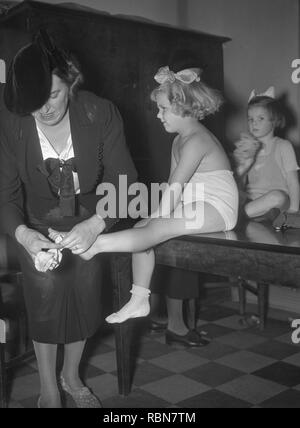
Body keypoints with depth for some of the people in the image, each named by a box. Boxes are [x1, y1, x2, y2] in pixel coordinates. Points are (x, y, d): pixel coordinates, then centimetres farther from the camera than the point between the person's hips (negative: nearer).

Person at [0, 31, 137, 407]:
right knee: (45, 302, -5)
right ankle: (49, 391, 21)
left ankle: (71, 377, 33)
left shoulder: (101, 113, -22)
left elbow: (123, 181, -20)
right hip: (38, 227, -1)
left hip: (90, 223, 1)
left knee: (85, 300, 6)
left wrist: (96, 224, -37)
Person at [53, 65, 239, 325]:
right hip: (193, 206, 9)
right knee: (143, 227, -5)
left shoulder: (197, 140, -17)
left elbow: (176, 187, -22)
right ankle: (139, 300, -5)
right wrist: (159, 214, -4)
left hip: (216, 208, -9)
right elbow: (174, 188, 9)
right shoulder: (180, 140, 16)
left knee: (156, 230, -27)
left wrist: (159, 216, -20)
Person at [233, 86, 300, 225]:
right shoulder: (247, 147, 16)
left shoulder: (283, 146, 5)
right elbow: (240, 187, 14)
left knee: (277, 196, -38)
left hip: (279, 204, -3)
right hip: (251, 202, 3)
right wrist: (241, 168, -6)